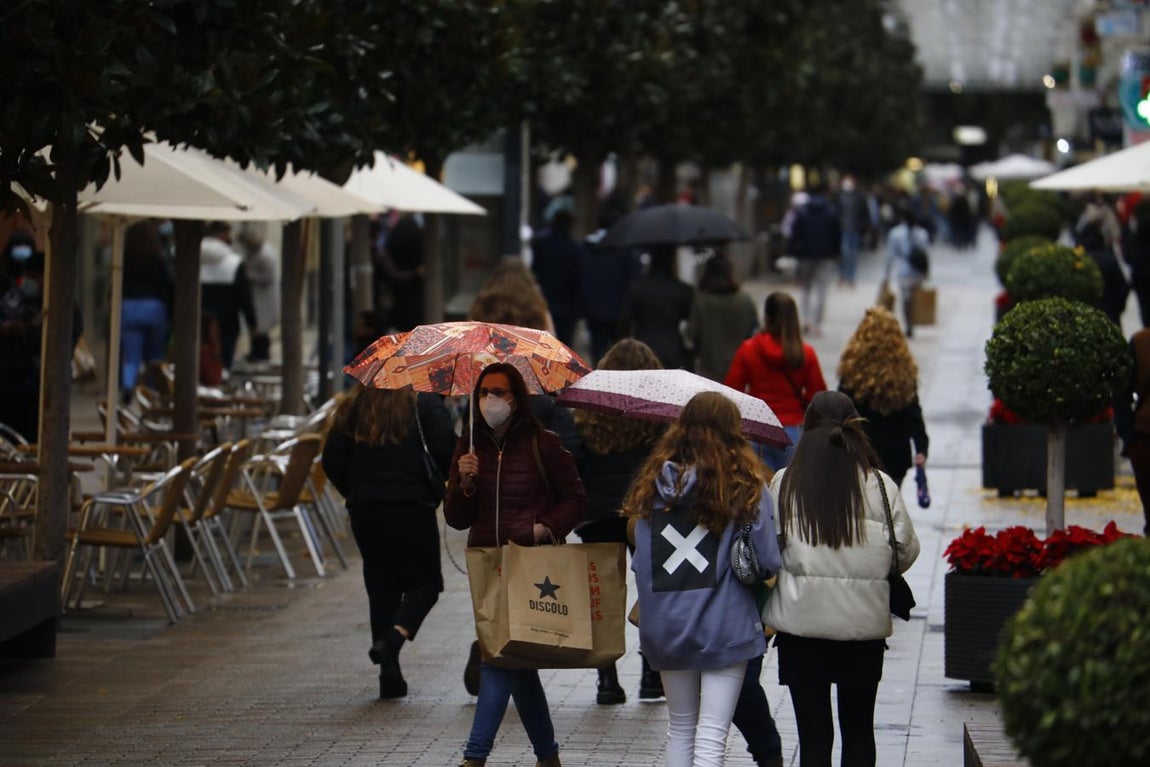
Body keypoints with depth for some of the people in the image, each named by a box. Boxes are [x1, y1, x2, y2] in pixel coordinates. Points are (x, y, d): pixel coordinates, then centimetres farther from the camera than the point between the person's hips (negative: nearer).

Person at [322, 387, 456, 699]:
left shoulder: (354, 407, 9)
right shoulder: (425, 404, -4)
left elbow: (332, 461, 7)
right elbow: (446, 452, -12)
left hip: (364, 509, 4)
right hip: (412, 507, -4)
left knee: (381, 586, 10)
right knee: (424, 582, 7)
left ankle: (390, 676, 7)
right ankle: (394, 638, -20)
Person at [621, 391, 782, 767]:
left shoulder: (654, 483, 2)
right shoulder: (747, 486, -9)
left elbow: (640, 562, 4)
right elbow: (767, 561, -9)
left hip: (667, 626, 4)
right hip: (725, 624, -4)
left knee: (680, 728, 19)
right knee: (711, 736, -3)